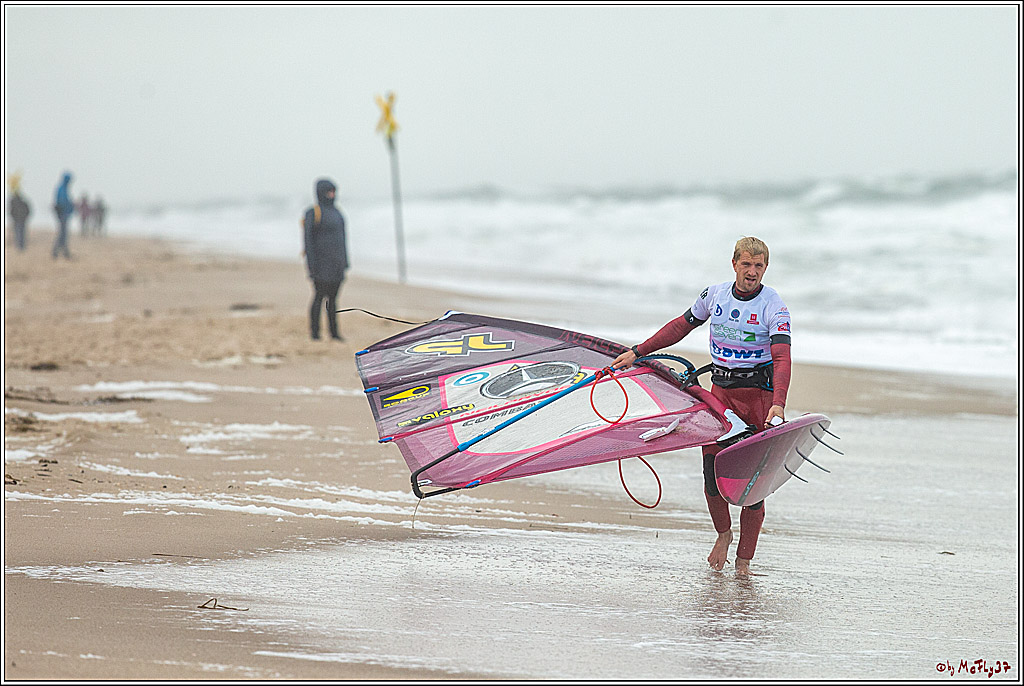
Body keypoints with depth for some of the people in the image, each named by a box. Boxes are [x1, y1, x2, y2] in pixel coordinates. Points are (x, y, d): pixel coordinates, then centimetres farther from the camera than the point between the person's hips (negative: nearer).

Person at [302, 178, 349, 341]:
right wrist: (311, 264, -19)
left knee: (333, 297, 9)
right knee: (320, 296, -6)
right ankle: (314, 332, 0)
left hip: (336, 262, 7)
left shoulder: (335, 212, 14)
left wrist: (345, 261, 16)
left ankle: (334, 332, 13)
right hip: (322, 263, -7)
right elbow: (308, 239, -13)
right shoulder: (313, 213, -10)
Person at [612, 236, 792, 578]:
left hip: (758, 394, -3)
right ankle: (723, 533, 25)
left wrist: (778, 404, -38)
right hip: (720, 390, 4)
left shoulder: (774, 307, -11)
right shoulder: (714, 295, 3)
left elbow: (782, 358, -23)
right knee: (712, 468, -4)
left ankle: (744, 559, 5)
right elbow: (681, 326, 18)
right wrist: (637, 352, 17)